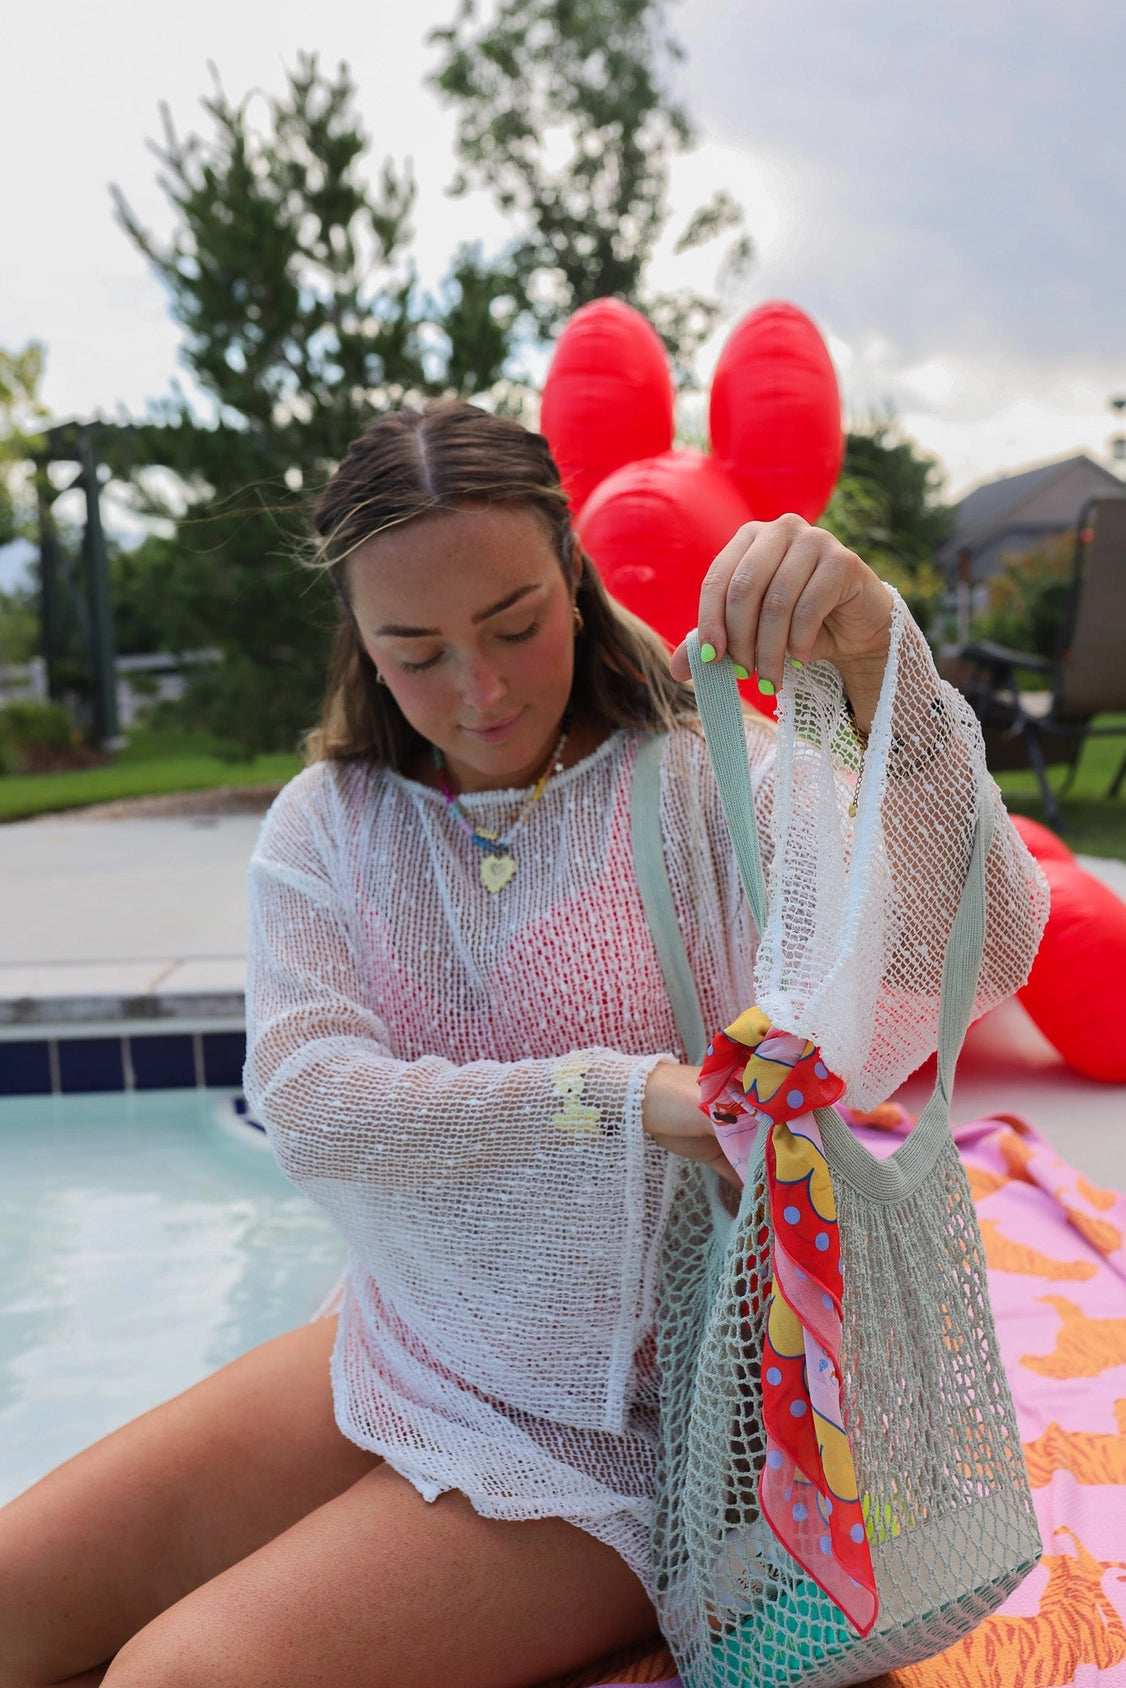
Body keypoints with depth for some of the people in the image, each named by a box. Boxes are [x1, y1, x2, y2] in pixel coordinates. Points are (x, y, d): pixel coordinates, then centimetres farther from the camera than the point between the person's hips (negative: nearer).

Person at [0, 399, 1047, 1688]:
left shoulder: (703, 778, -12)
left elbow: (990, 948, -27)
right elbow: (302, 1101, -16)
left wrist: (878, 652, -42)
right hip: (396, 1361, 5)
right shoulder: (326, 821, -2)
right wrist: (621, 1097, -26)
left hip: (616, 1434, -4)